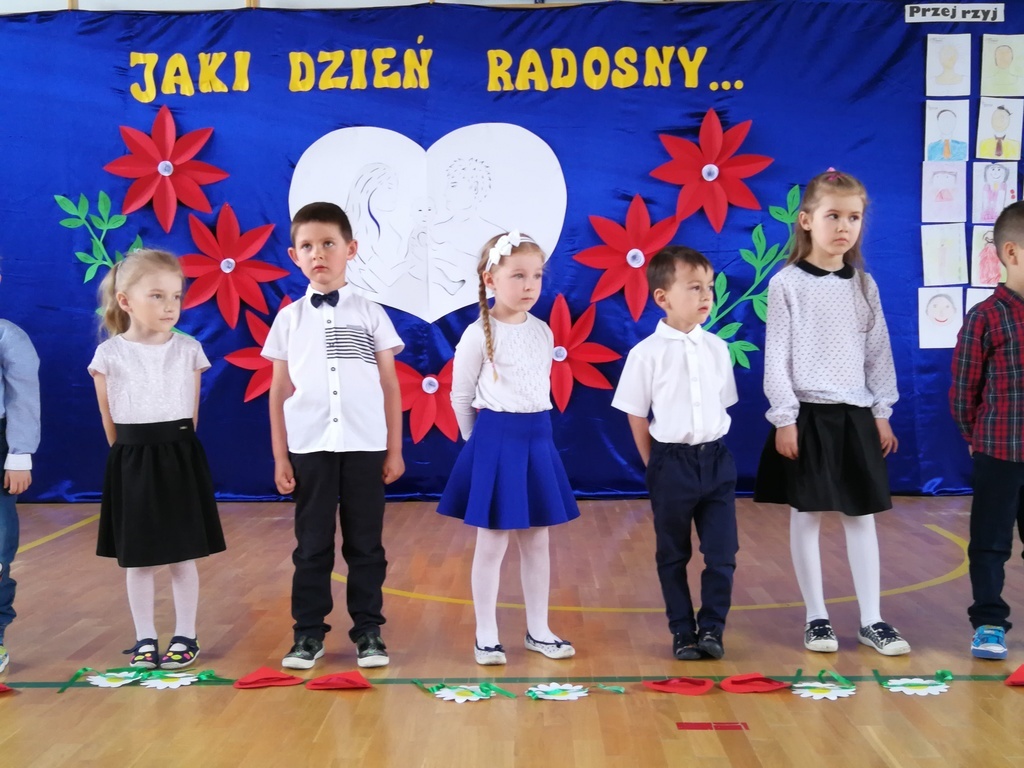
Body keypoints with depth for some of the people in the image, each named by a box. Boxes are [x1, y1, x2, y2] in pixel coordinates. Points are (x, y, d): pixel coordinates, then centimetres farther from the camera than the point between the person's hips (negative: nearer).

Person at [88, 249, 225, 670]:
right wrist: (131, 454, 7)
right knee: (137, 559, 8)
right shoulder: (109, 354, -5)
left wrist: (173, 445, 7)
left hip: (180, 459, 1)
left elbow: (192, 412, 7)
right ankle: (144, 638, 20)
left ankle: (185, 636, 17)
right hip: (132, 464, -1)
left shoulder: (189, 350, -1)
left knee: (184, 555, 6)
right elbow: (109, 422, 2)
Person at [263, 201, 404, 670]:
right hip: (309, 447, 1)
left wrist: (395, 450, 2)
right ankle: (308, 632, 15)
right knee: (312, 545, 7)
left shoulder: (371, 314, 4)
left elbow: (390, 386, 5)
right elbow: (279, 391, 7)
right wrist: (280, 456, 3)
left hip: (365, 445, -1)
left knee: (365, 543, 6)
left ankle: (368, 630, 15)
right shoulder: (289, 319, 6)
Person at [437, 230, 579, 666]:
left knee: (536, 540, 11)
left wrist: (529, 431, 13)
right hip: (494, 441, -5)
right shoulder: (479, 334, -9)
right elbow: (460, 397, -2)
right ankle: (486, 635, 12)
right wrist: (481, 439, 5)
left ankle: (538, 630, 22)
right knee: (492, 543, 2)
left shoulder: (543, 332, 7)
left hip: (538, 439, 5)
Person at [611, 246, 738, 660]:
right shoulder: (647, 353, -9)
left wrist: (710, 448, 6)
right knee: (673, 555, 10)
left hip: (716, 459, 3)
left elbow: (723, 405, 11)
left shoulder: (716, 348, 3)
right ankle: (683, 632, 21)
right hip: (672, 462, -3)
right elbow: (636, 414, -3)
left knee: (722, 551, 3)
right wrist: (655, 465, -1)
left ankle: (712, 627, 17)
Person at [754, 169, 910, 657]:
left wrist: (882, 412, 7)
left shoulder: (863, 284, 7)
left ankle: (871, 620, 14)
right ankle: (816, 618, 15)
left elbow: (878, 351, 10)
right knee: (806, 516, 4)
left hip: (856, 414, 4)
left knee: (861, 516, 7)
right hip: (807, 415, -3)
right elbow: (776, 356, -7)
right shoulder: (787, 283, -5)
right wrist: (784, 418, -11)